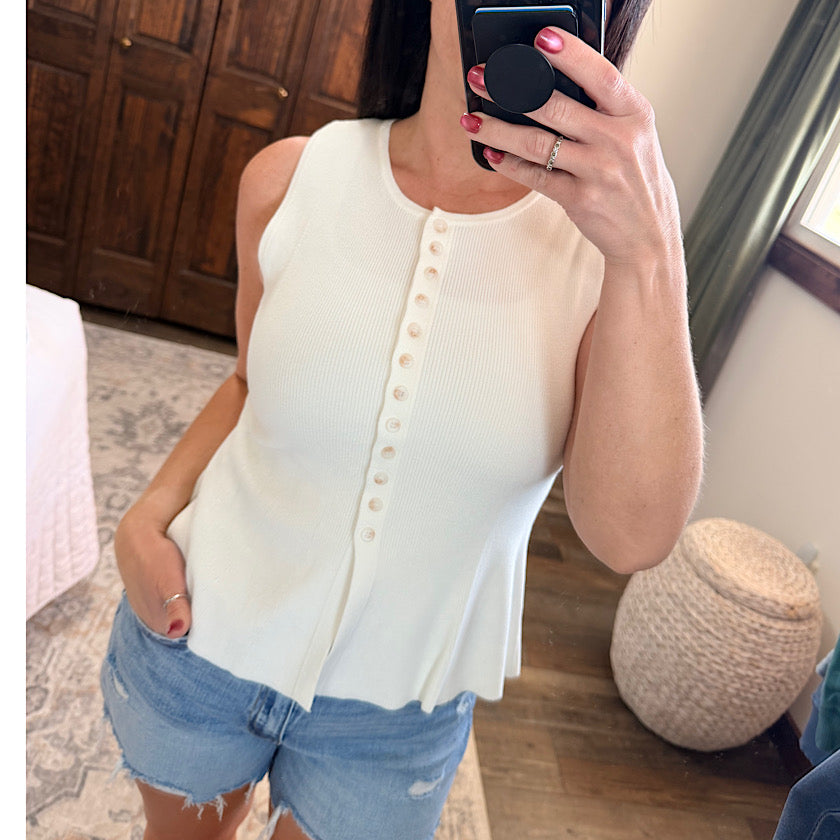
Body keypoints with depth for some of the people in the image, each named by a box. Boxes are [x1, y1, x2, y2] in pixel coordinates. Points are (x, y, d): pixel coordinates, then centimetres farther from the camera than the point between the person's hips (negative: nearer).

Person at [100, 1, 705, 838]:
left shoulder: (607, 223, -16)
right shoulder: (291, 179, -12)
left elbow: (630, 536, -27)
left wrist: (648, 251, -36)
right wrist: (150, 514, -9)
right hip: (202, 635, 2)